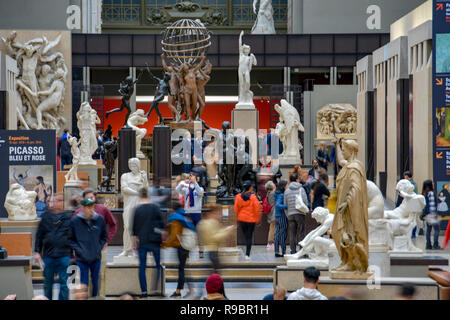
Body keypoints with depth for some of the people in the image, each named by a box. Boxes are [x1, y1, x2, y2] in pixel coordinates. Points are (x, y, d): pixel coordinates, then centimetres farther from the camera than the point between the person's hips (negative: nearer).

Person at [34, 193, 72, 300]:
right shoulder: (45, 217, 6)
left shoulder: (69, 217, 0)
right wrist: (37, 251, 3)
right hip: (48, 255, 3)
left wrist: (73, 254, 0)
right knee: (47, 283, 11)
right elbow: (39, 235, 9)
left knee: (63, 283, 3)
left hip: (64, 256, -2)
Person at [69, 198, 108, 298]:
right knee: (84, 283, 0)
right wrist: (79, 250, -9)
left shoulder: (100, 220, -1)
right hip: (82, 259, -2)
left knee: (95, 282, 12)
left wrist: (99, 248, 0)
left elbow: (104, 237, 11)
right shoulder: (75, 221, -7)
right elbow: (70, 239, 0)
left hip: (96, 258, 2)